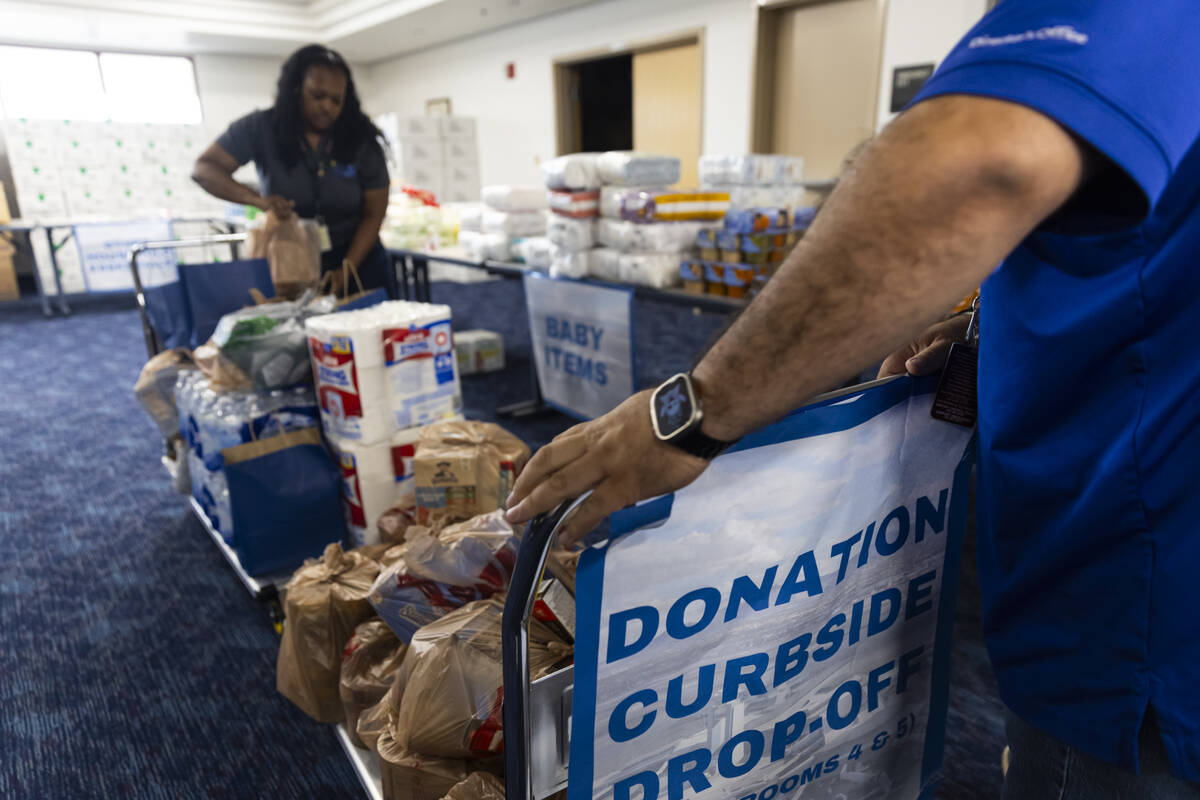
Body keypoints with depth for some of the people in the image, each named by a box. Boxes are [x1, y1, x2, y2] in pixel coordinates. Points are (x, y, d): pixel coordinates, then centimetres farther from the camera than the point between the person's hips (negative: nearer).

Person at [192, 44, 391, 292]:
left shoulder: (362, 141, -9)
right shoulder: (261, 128, -9)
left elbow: (374, 214, -6)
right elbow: (204, 169, -9)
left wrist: (349, 265, -20)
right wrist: (257, 199, -29)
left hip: (355, 256, 1)